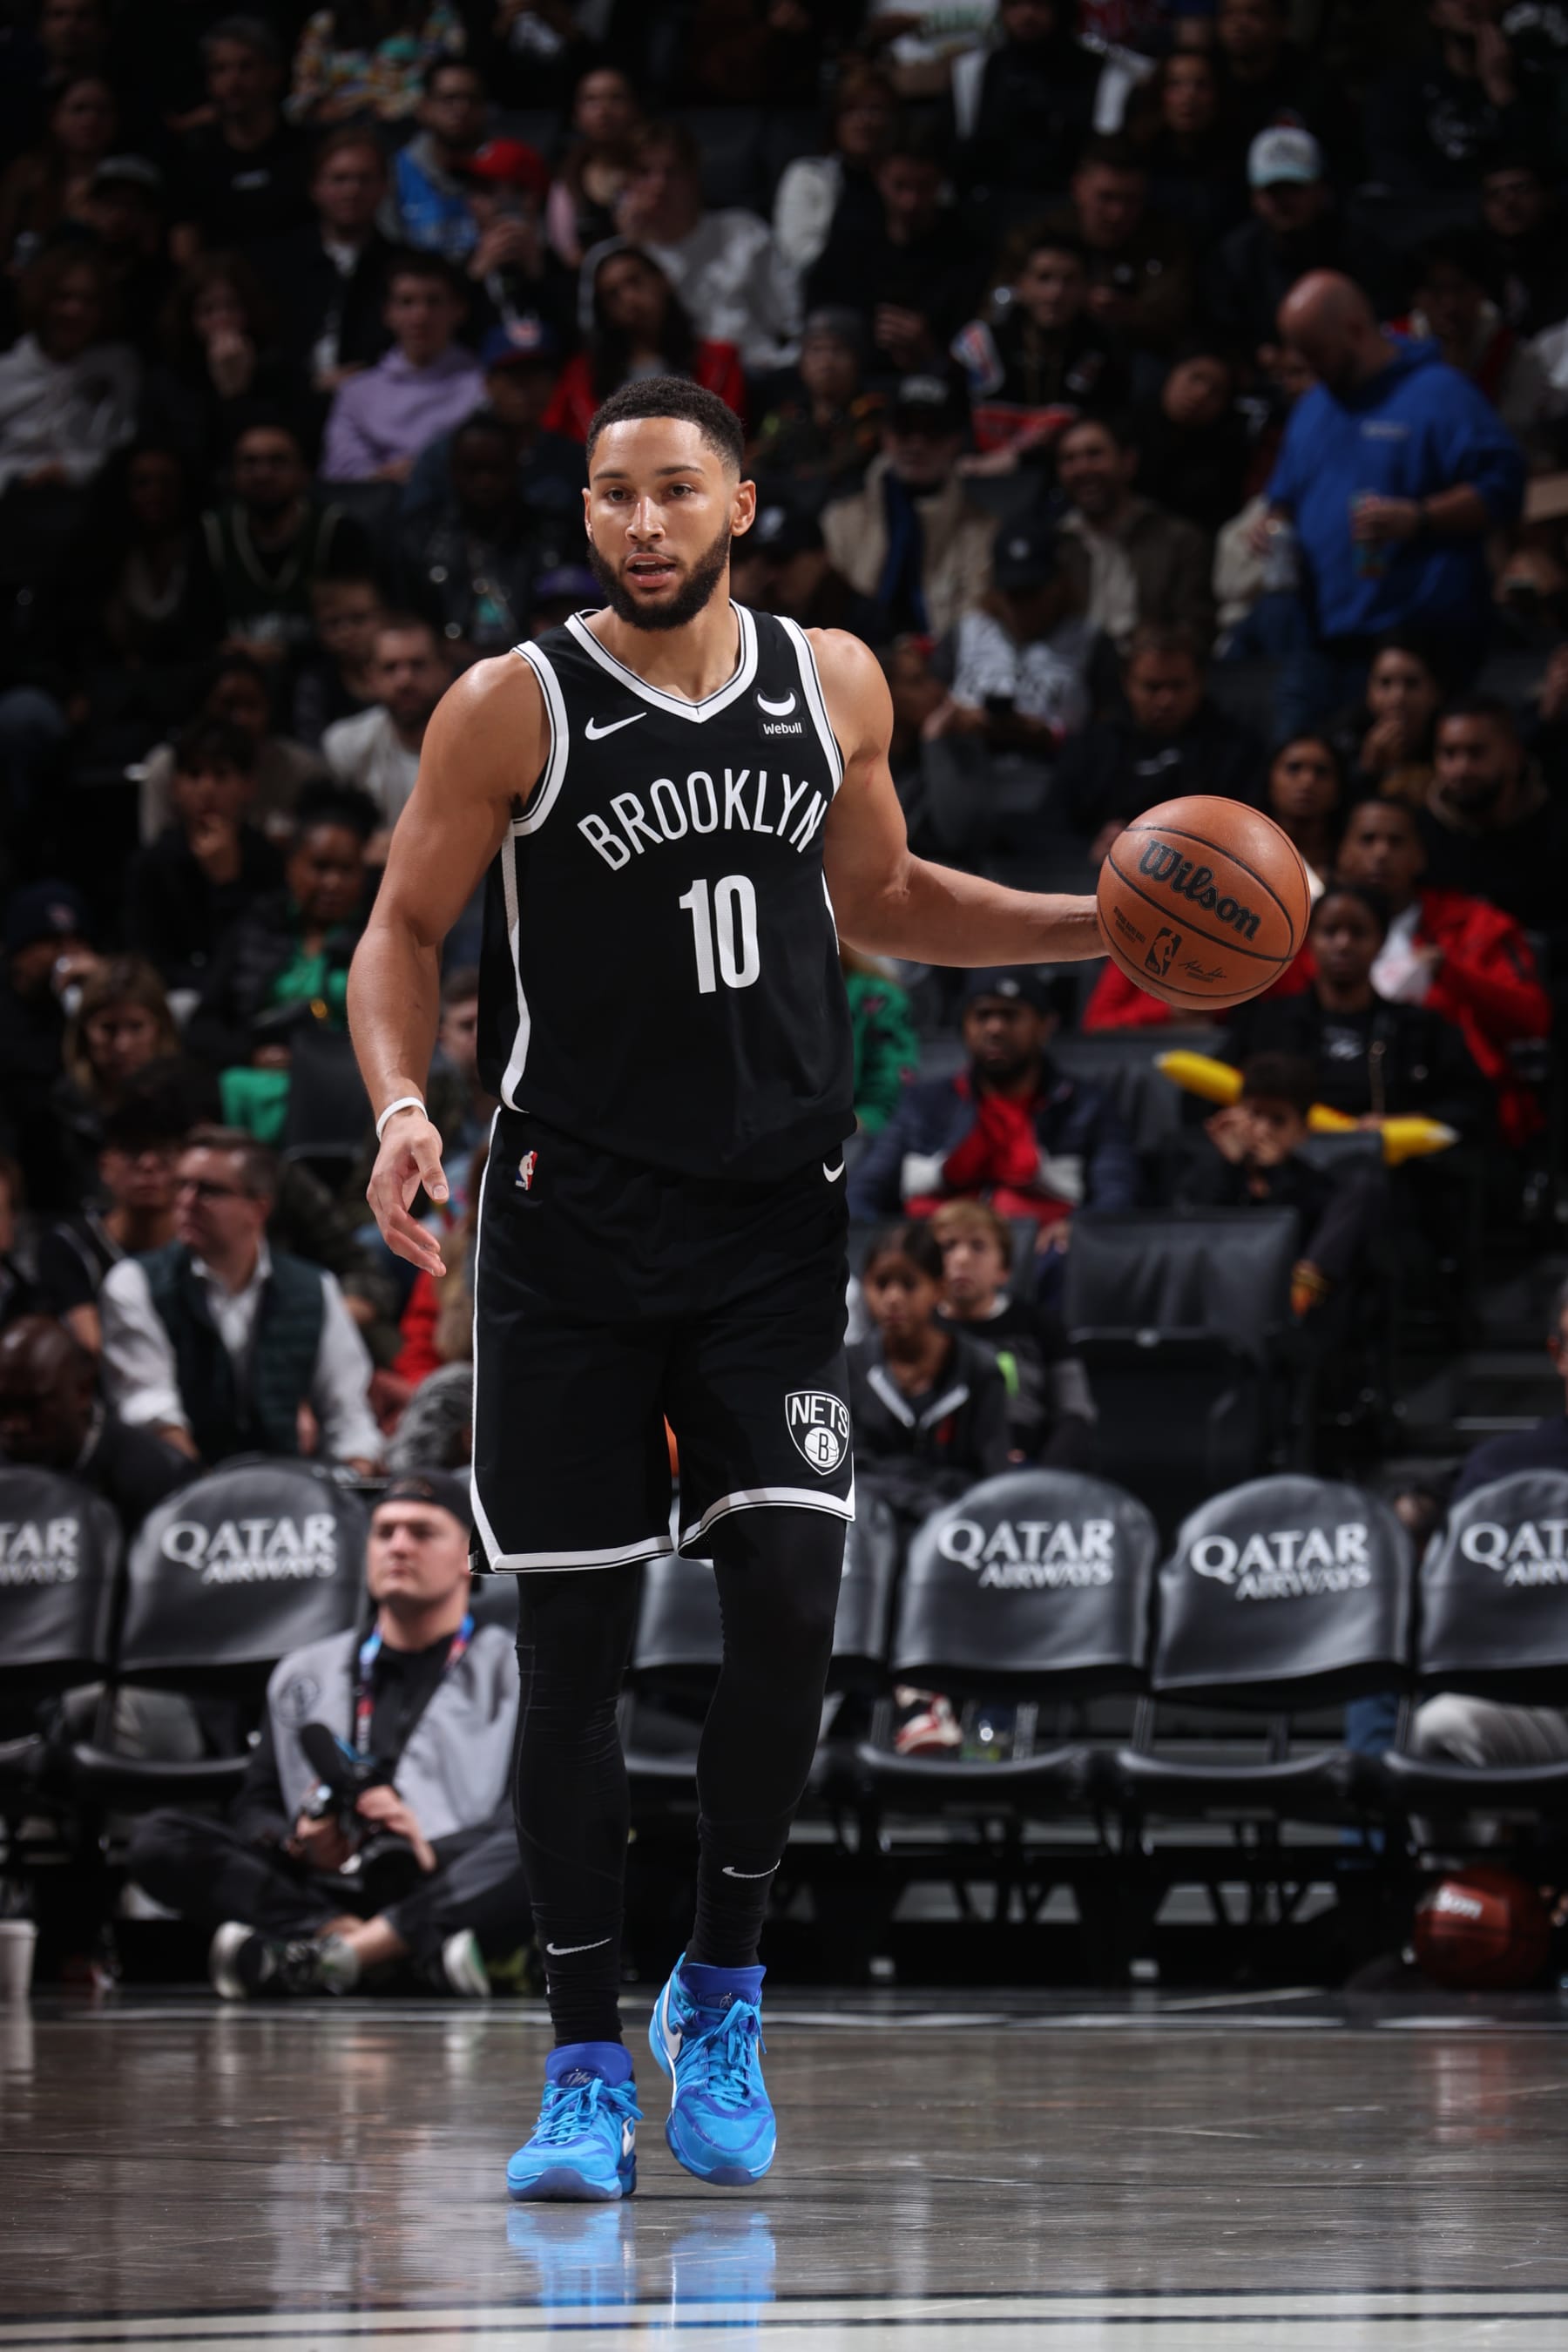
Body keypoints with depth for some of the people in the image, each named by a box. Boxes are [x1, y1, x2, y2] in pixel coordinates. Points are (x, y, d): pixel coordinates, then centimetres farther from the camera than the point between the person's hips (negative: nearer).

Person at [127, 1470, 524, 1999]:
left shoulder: (517, 1674, 16)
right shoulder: (303, 1675, 27)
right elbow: (253, 1808, 20)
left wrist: (431, 1853, -19)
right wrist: (296, 1843, -5)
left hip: (445, 1894, -3)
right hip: (323, 1891, 3)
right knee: (158, 1839, -19)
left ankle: (329, 1957, -43)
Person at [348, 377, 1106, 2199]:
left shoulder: (833, 686, 6)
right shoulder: (514, 711, -5)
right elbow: (403, 933, -1)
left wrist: (1107, 925, 11)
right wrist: (400, 1104, -19)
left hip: (772, 1222, 2)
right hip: (575, 1226, -2)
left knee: (788, 1598, -10)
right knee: (572, 1642, -1)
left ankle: (722, 1987, 11)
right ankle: (586, 2067, 7)